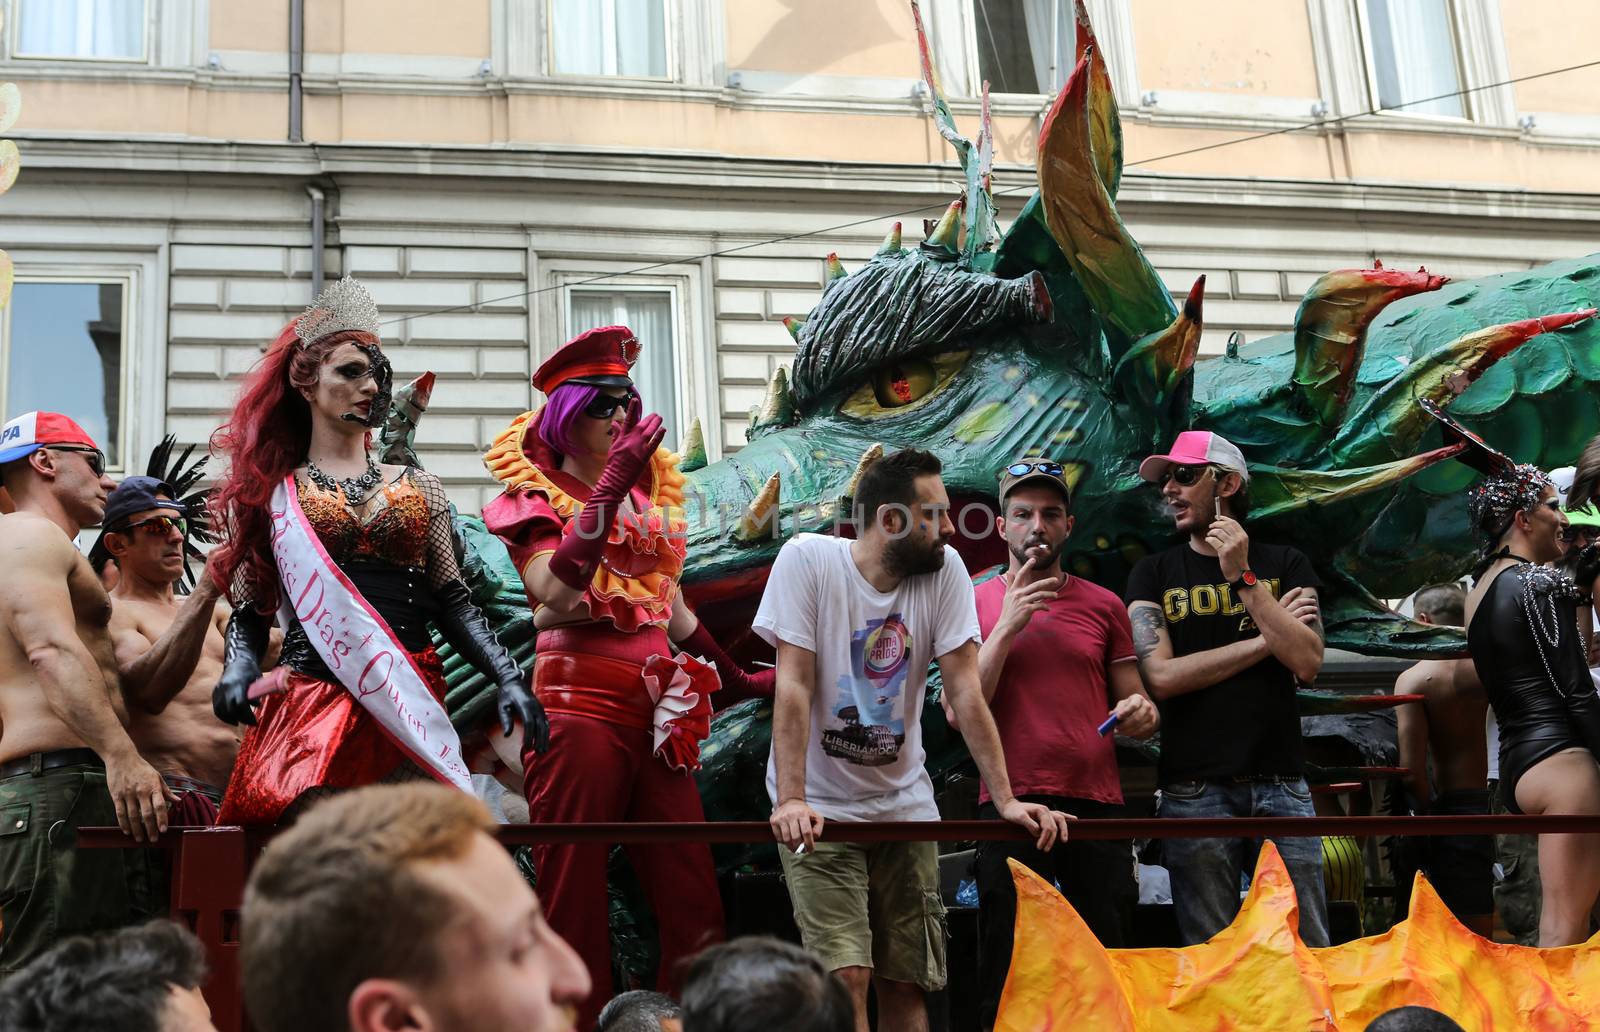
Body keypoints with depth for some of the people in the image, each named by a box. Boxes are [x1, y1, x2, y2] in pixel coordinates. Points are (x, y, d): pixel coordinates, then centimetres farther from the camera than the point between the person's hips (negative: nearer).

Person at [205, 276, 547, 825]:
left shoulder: (418, 487, 19)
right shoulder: (268, 492, 13)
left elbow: (453, 602, 14)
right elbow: (249, 612, 11)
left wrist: (508, 676, 0)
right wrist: (238, 669, -10)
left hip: (410, 704, 2)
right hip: (311, 700, -2)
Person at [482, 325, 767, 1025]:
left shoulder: (650, 495, 19)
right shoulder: (533, 497, 3)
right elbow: (556, 594, -17)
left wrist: (735, 680, 31)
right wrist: (610, 486, -18)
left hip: (657, 709, 5)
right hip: (580, 705, -5)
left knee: (694, 906, 1)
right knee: (576, 908, -3)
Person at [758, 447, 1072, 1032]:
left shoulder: (945, 570, -4)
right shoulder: (807, 559, -13)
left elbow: (965, 692, -5)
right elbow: (794, 686, -17)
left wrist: (1006, 799, -11)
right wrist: (790, 800, -24)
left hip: (904, 804, 4)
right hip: (820, 808, -3)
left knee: (907, 983, 5)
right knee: (846, 975, -13)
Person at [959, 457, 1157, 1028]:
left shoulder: (1104, 606, 11)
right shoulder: (975, 603, 6)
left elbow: (1134, 705, 16)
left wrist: (1141, 712, -7)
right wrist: (1007, 626, -9)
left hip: (1098, 806, 2)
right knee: (1008, 977, 5)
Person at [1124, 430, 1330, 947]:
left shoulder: (1284, 565, 11)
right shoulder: (1154, 573, 10)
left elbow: (1307, 663, -4)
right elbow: (1161, 676, -5)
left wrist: (1243, 576, -9)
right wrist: (1265, 640, -3)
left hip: (1280, 784, 0)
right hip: (1194, 788, 0)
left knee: (1307, 950, -1)